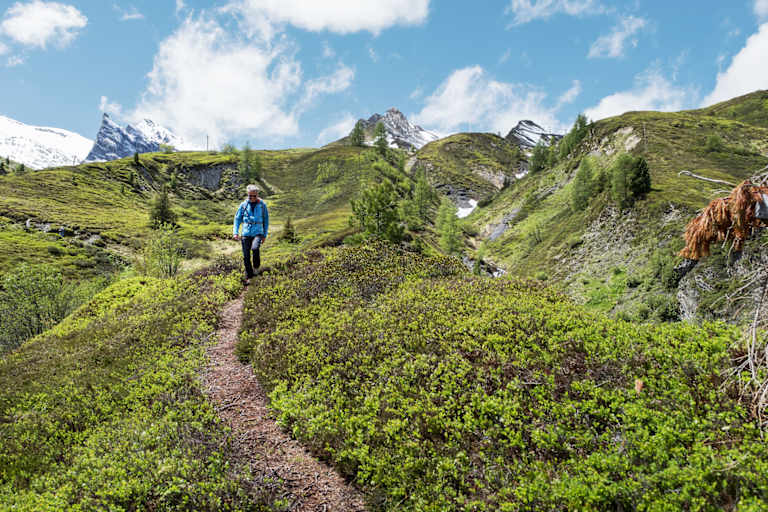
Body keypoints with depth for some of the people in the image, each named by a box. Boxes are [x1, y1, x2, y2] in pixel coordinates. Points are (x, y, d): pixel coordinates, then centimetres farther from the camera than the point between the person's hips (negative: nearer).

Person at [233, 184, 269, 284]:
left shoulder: (262, 205, 3)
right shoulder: (243, 205, 4)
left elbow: (266, 220, 10)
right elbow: (237, 218, 11)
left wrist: (265, 235, 9)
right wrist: (235, 232, -1)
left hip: (258, 232, -2)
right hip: (246, 233, 2)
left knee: (255, 248, -29)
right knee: (246, 257, 1)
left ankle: (256, 265, 0)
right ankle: (249, 276, 18)